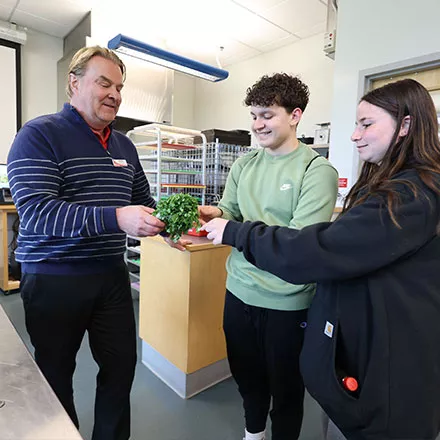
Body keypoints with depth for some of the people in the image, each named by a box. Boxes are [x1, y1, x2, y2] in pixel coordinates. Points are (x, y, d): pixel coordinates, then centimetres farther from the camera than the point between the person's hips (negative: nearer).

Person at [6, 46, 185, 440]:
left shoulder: (124, 145, 9)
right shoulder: (39, 135, -10)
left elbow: (143, 201, 15)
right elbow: (35, 211, -22)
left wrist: (166, 223, -6)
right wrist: (116, 219, -32)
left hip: (112, 274, 6)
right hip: (54, 279, -5)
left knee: (122, 366, 16)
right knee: (55, 377, 16)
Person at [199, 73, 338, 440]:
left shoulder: (318, 170, -13)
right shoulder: (244, 165, 5)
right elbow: (230, 213, 6)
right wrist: (212, 213, -16)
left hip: (287, 301, -5)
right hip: (239, 290, 6)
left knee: (285, 386, 19)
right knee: (246, 375, 27)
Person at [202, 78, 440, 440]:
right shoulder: (396, 188, 9)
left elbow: (318, 251, -31)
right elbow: (344, 246, 8)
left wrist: (235, 232, -22)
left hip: (389, 364, -9)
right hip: (363, 345, 9)